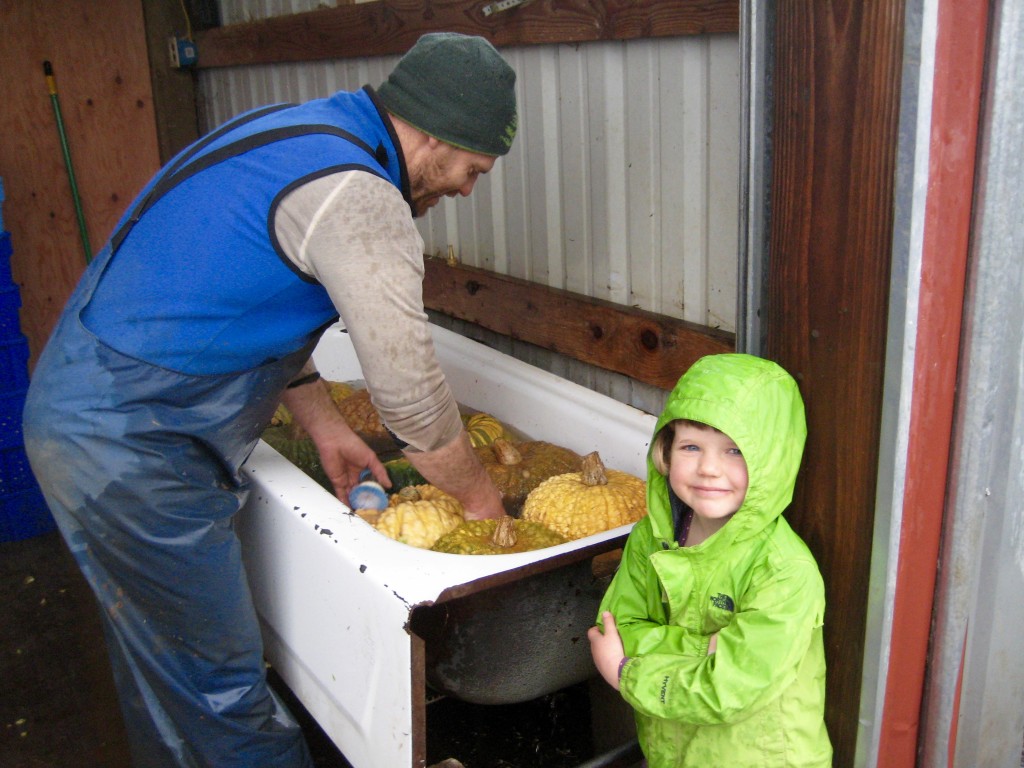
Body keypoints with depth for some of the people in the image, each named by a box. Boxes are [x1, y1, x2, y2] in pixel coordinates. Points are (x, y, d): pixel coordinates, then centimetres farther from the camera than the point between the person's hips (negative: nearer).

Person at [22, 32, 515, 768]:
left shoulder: (298, 131, 9)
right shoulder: (358, 197, -22)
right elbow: (409, 390, -18)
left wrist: (326, 428, 14)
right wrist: (478, 494, -1)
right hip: (129, 449, -10)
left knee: (158, 649, 24)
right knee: (222, 681, 3)